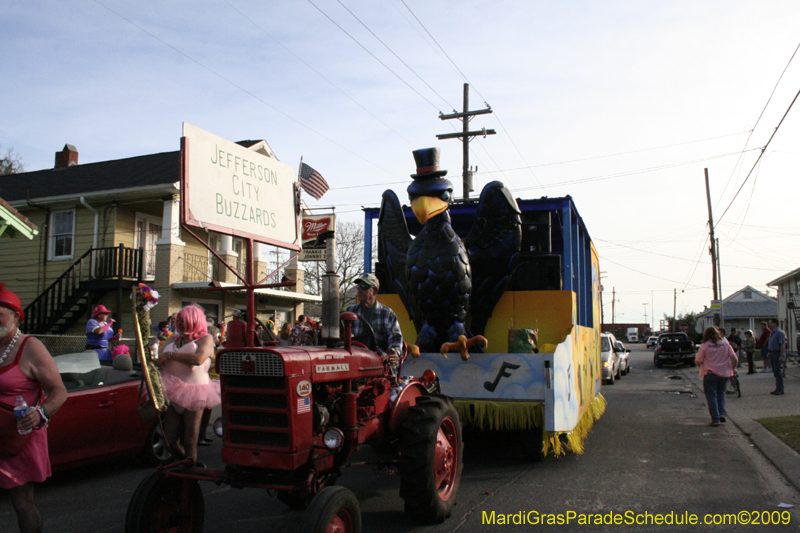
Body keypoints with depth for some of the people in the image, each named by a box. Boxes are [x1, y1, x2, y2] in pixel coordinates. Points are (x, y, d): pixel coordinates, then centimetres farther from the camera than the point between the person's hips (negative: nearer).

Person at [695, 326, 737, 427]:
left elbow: (698, 361, -8)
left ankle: (715, 419, 0)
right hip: (724, 373, 4)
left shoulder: (704, 346, -7)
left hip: (710, 374, -4)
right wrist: (732, 368, 12)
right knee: (721, 393, 22)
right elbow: (734, 359, -3)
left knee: (711, 396, 3)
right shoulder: (725, 344, 1)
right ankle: (722, 413, 7)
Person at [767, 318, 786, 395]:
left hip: (777, 354, -9)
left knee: (778, 372, -8)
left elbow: (783, 345, -19)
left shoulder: (780, 332, -14)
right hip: (772, 354, 9)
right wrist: (769, 353, 20)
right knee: (775, 372, 12)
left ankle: (780, 389, -3)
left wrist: (781, 356, -23)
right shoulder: (772, 333, 16)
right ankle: (777, 388, 18)